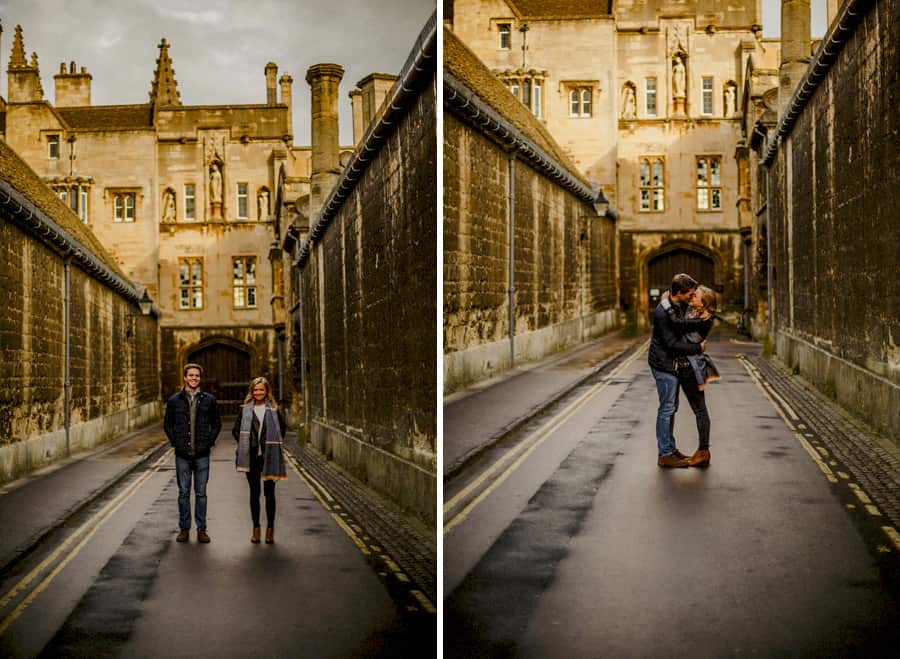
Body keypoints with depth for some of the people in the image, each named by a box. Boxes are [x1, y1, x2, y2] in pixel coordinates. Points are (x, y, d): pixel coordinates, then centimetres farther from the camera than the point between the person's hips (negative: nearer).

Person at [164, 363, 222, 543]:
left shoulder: (209, 400, 3)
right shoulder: (174, 401, 2)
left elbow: (216, 424, 11)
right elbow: (167, 424, 9)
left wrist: (209, 442, 1)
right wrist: (175, 443, 1)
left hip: (202, 454, 0)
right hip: (182, 454, 0)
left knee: (201, 493, 5)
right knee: (184, 493, 6)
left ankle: (201, 529, 11)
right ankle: (184, 528, 14)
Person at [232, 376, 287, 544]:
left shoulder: (273, 410, 3)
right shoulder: (246, 410, 5)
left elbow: (282, 430, 10)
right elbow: (236, 430, 11)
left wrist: (274, 445, 2)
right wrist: (245, 444, 1)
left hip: (269, 456, -1)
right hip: (252, 457, 1)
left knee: (269, 492, 2)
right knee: (254, 493, 7)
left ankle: (270, 528, 10)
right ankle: (256, 528, 15)